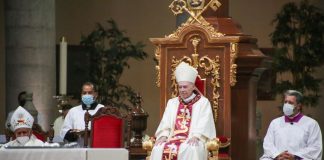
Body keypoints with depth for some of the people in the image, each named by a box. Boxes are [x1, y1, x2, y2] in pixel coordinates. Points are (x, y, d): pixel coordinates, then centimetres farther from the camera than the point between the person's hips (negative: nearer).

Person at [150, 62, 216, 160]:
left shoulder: (203, 103, 9)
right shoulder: (172, 103, 22)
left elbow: (204, 124, -3)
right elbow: (165, 123, 14)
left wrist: (196, 136, -20)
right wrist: (163, 136, -7)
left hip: (192, 140, -3)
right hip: (174, 139, 3)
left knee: (188, 150, -38)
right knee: (159, 149, -29)